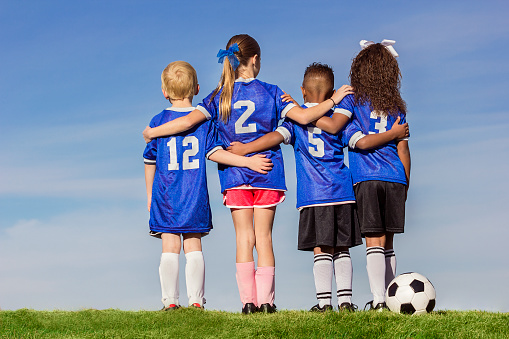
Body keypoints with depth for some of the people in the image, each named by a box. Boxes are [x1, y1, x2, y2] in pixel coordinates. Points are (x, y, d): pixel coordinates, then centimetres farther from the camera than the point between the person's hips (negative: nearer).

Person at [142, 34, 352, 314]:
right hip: (267, 172, -1)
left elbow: (189, 121, -8)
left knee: (244, 238, 4)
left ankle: (248, 301, 0)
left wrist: (152, 132, 4)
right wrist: (333, 100, 6)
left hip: (234, 174, 1)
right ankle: (265, 301, 0)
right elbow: (303, 117, -7)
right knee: (263, 237, 2)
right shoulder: (270, 92, 0)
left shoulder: (219, 96, 3)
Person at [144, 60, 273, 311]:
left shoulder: (159, 121, 2)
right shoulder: (203, 119, 2)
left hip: (166, 195, -1)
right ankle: (196, 301, 1)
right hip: (195, 196, 1)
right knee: (193, 246, 5)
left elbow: (150, 161, 7)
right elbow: (214, 152, -7)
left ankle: (170, 301, -2)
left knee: (170, 247, 0)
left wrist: (150, 194, 16)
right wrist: (247, 161, -4)